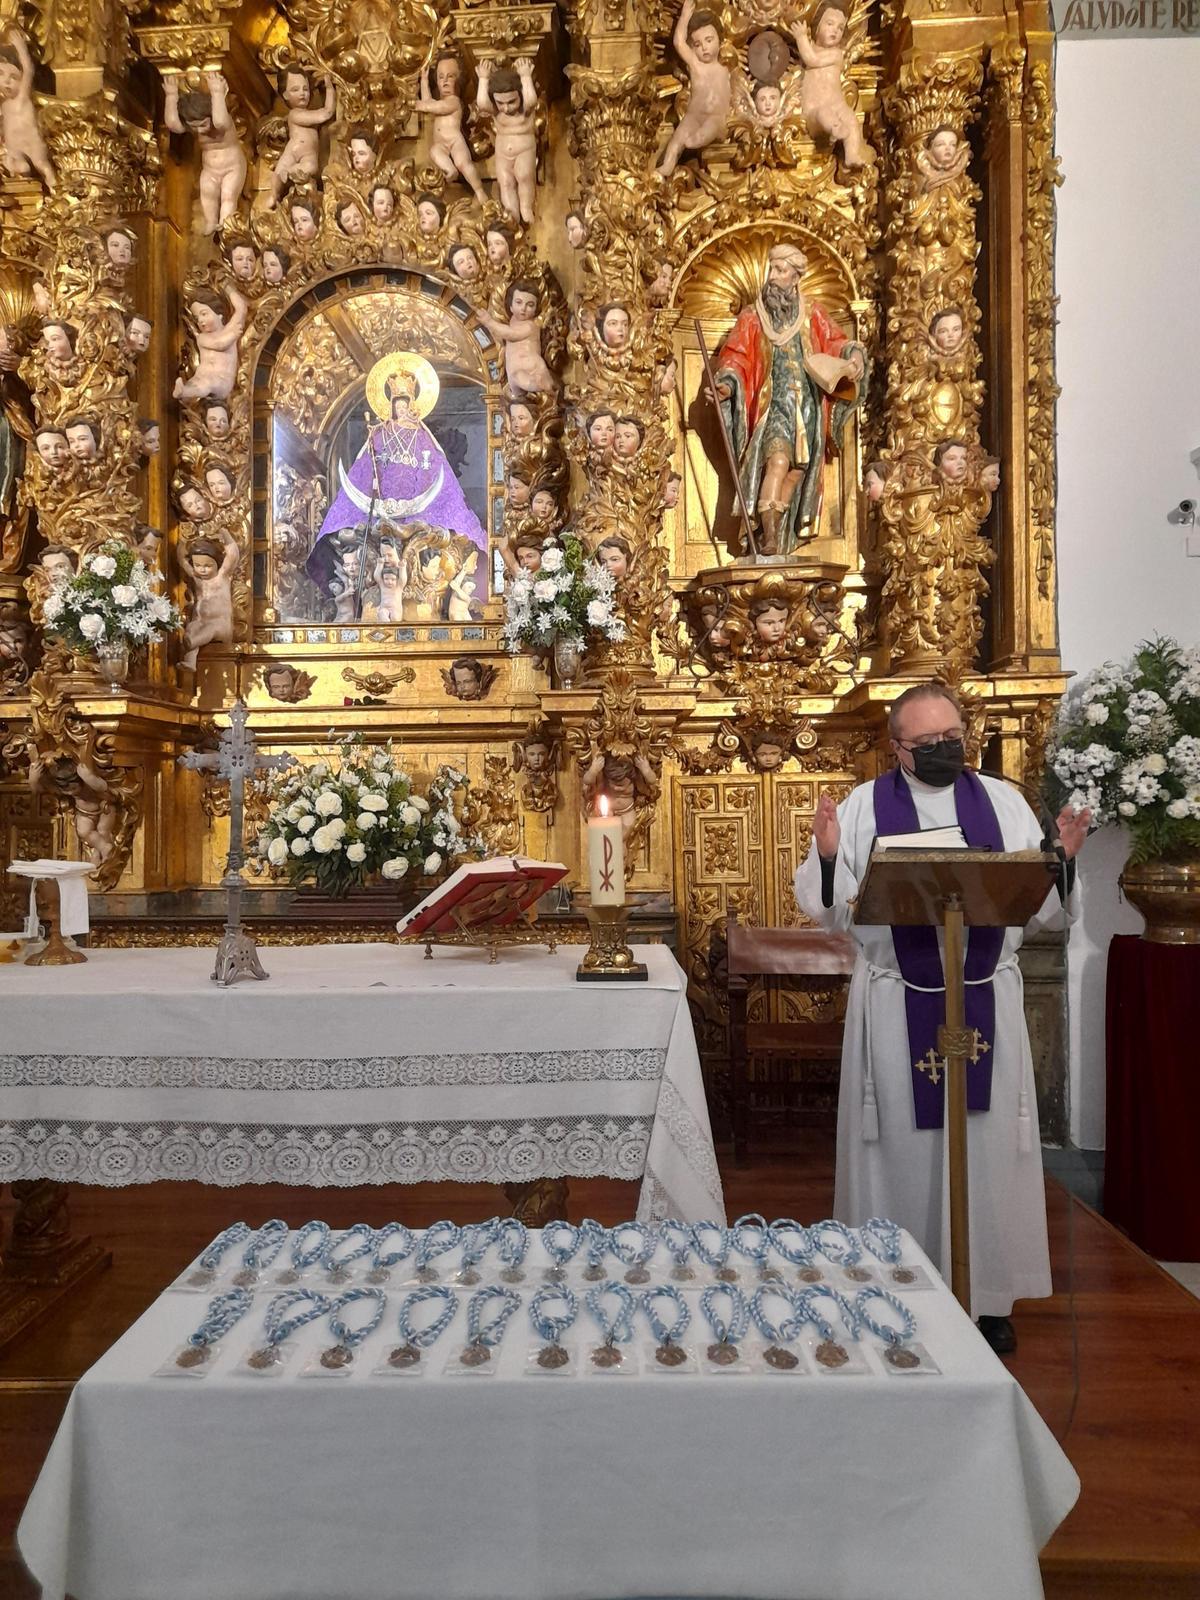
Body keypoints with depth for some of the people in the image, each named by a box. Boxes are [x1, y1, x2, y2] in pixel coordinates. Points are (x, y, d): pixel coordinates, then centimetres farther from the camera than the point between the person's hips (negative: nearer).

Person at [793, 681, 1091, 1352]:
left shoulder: (1003, 801, 6)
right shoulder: (863, 805, 0)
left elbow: (1041, 905, 6)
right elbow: (834, 911, -3)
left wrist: (1063, 859, -12)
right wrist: (828, 857, -21)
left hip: (988, 1000, 2)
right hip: (895, 1005, -2)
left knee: (989, 1145, 9)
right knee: (902, 1146, 8)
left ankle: (990, 1296, 26)